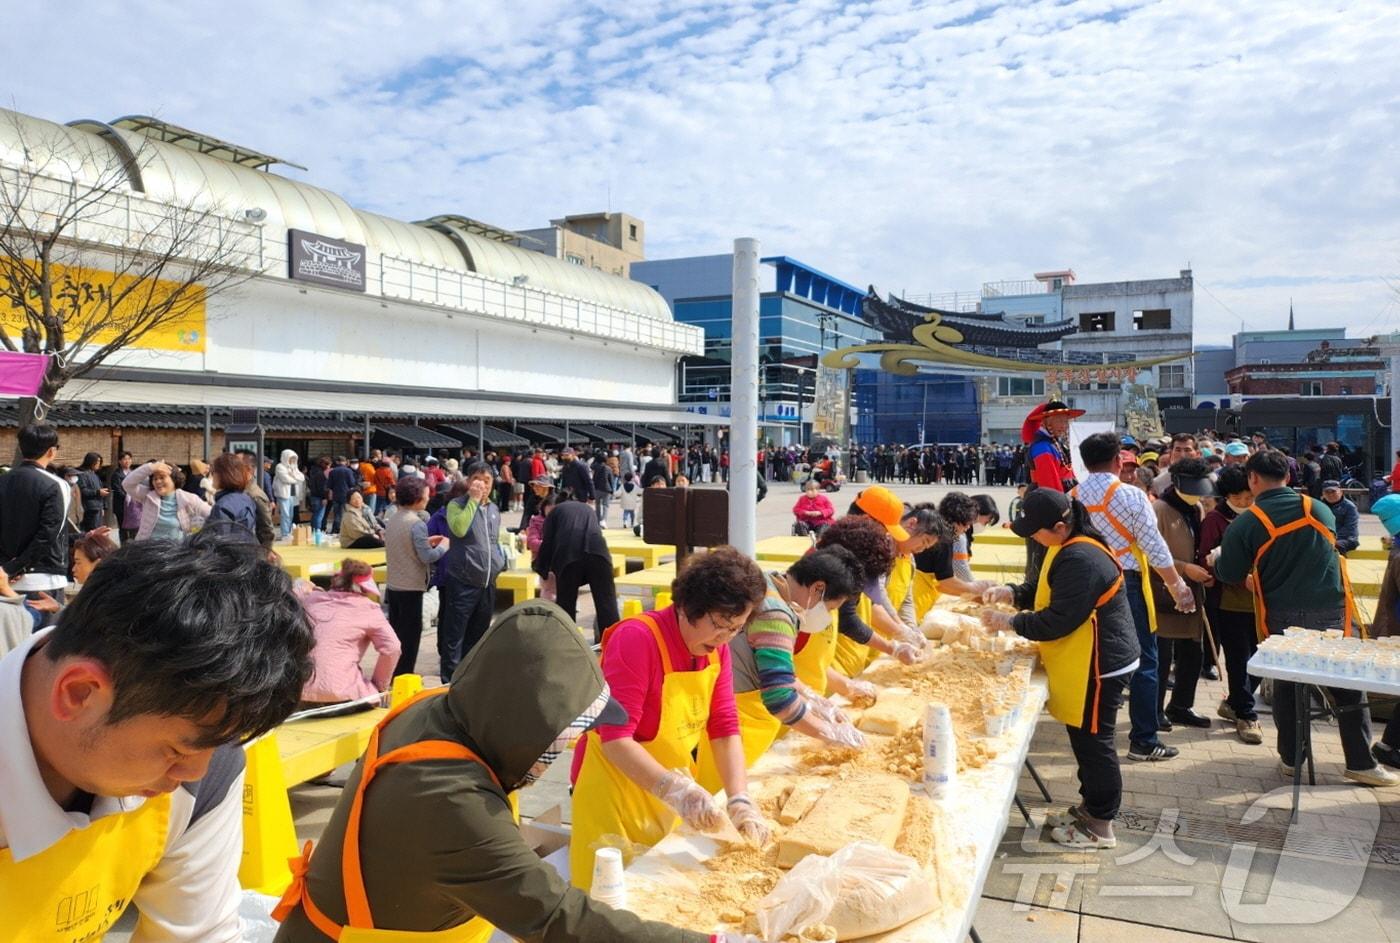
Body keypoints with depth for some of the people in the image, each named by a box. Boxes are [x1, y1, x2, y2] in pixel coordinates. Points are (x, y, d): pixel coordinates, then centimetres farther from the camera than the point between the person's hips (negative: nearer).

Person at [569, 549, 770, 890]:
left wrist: (740, 801, -16)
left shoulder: (716, 647, -2)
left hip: (668, 792, 7)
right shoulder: (637, 639, -25)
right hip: (614, 785, -7)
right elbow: (615, 740, -30)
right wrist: (676, 790, -40)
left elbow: (725, 731, -3)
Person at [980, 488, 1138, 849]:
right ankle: (1090, 806, 34)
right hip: (1083, 663, 10)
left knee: (1092, 742, 1)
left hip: (1099, 665, -10)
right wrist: (1012, 593, -2)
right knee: (1085, 738, 20)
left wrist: (1008, 622, -18)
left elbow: (1058, 620, -27)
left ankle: (1101, 826, 14)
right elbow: (1043, 589, 17)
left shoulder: (1082, 561, -28)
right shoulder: (1066, 548, 6)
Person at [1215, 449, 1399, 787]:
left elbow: (1230, 574, -2)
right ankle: (1361, 763, 16)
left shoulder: (1246, 523, -8)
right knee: (1348, 689, 11)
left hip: (1282, 618, -1)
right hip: (1331, 612, 1)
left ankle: (1292, 759, 20)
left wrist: (1218, 559, 19)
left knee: (1287, 687, 13)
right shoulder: (1319, 510, 2)